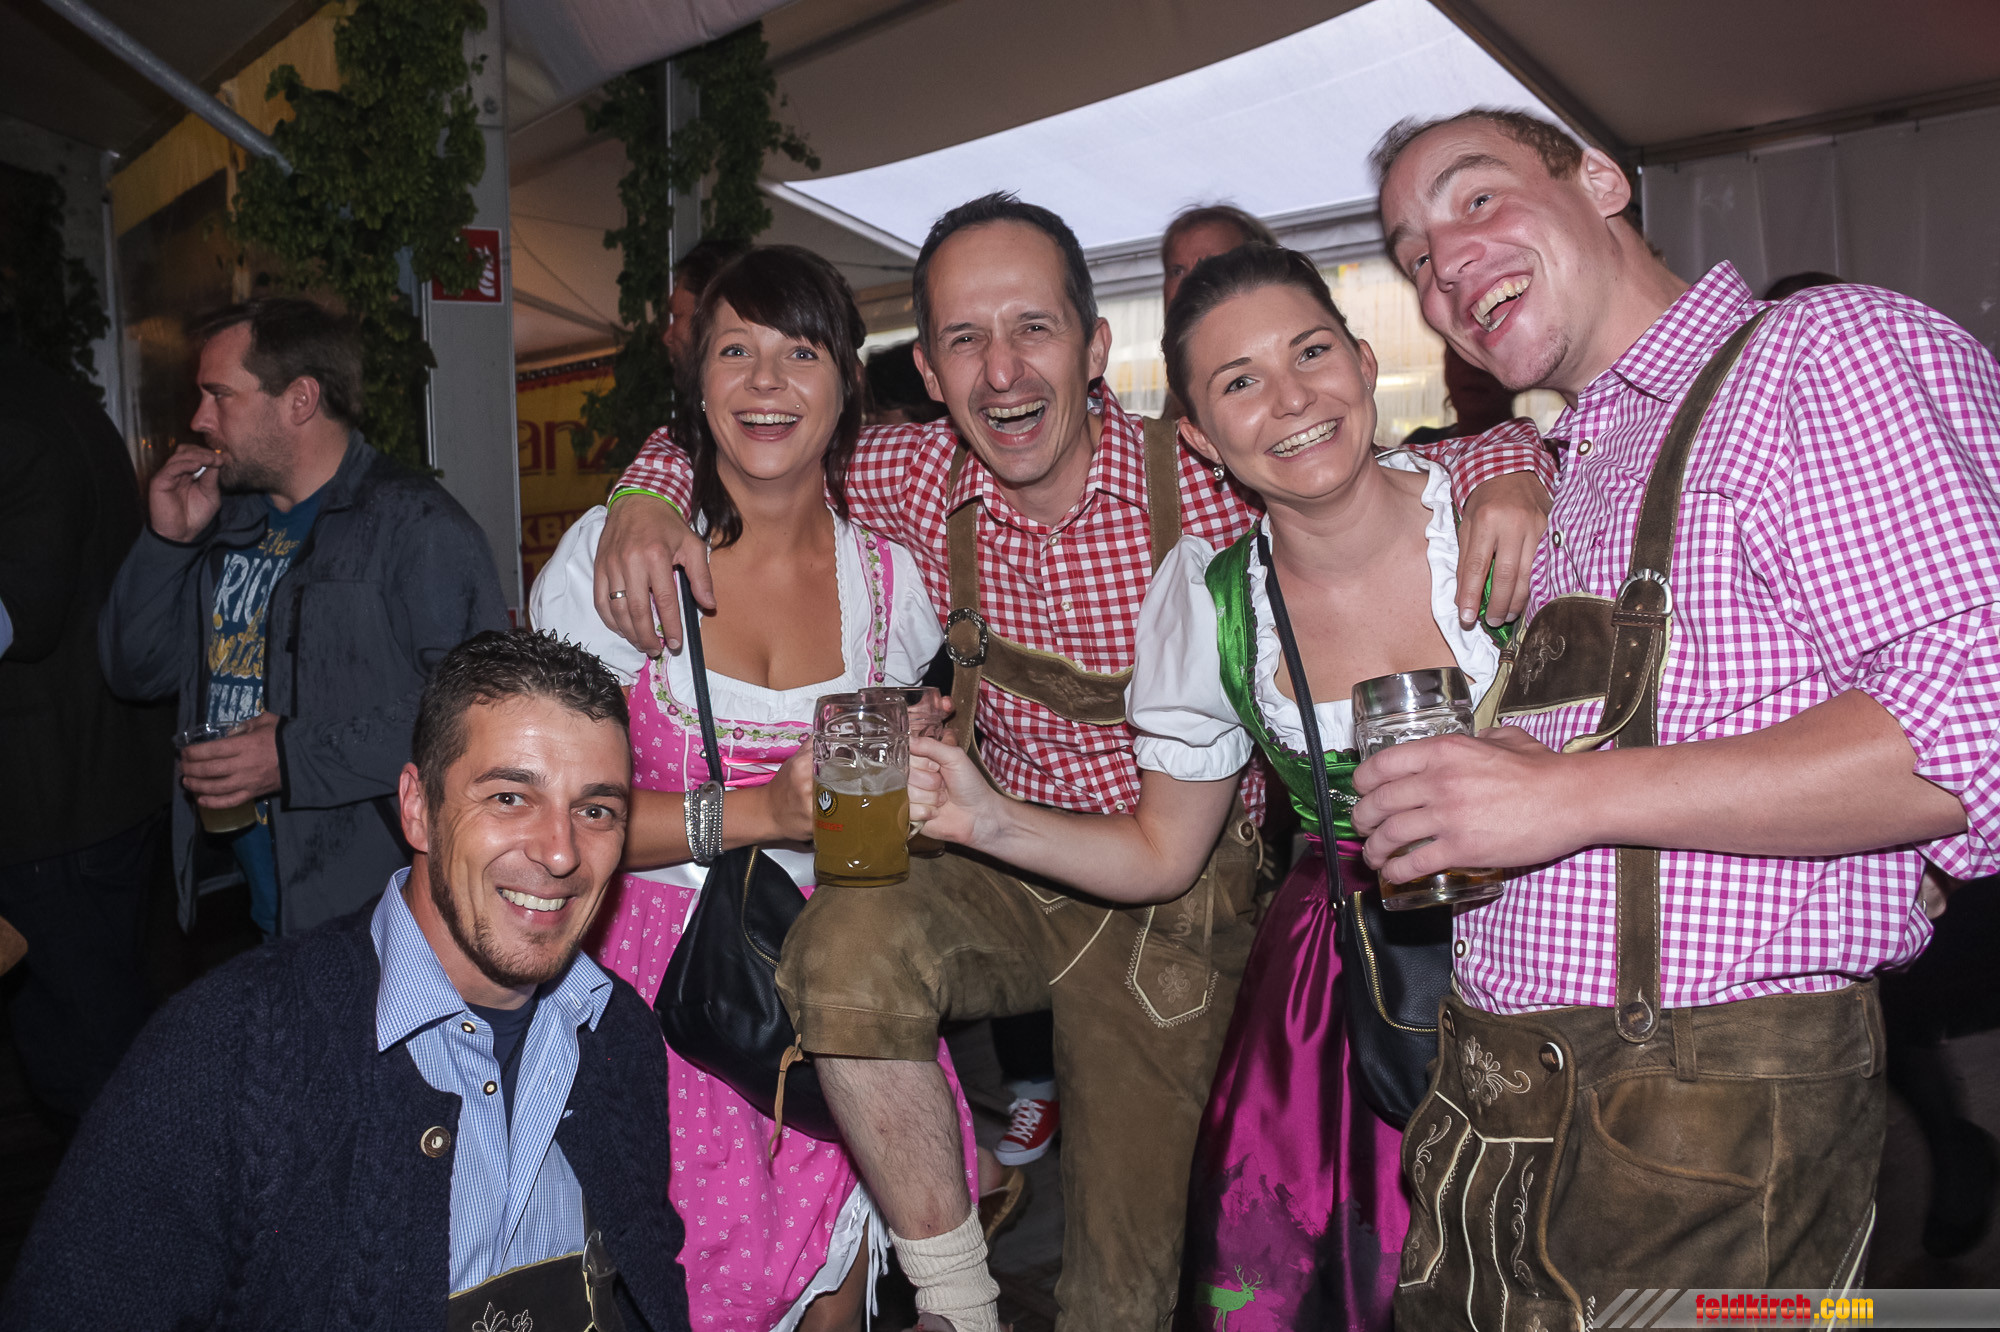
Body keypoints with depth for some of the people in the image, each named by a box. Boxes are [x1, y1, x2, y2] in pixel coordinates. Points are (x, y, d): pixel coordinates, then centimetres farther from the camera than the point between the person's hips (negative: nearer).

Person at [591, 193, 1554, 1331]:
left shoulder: (1208, 475, -18)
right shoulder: (919, 481, -8)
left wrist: (1507, 473, -32)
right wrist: (647, 498, -15)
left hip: (1177, 897, -1)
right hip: (1006, 868, 2)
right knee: (847, 945, -30)